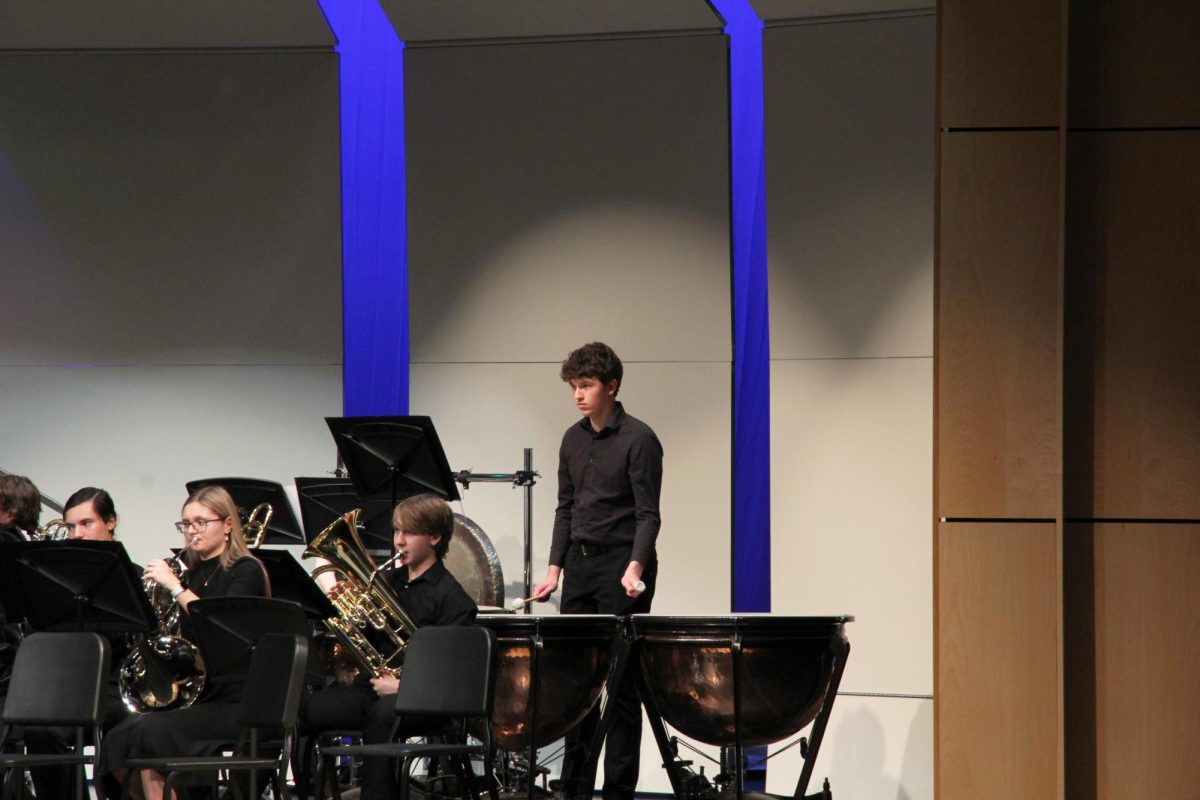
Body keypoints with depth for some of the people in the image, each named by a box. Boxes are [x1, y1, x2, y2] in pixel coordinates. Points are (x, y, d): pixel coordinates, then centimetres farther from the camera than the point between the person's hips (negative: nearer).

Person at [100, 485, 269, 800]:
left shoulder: (246, 571, -2)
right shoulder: (192, 574, 17)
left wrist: (176, 587, -20)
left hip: (238, 704, -7)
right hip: (196, 699, 7)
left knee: (150, 732, -28)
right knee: (118, 740, -17)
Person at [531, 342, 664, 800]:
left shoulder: (638, 440, -8)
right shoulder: (573, 440, 12)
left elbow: (648, 514, -11)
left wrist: (635, 567, -23)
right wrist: (555, 567, 9)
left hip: (620, 565, -7)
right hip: (580, 563, 7)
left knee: (621, 680, -4)